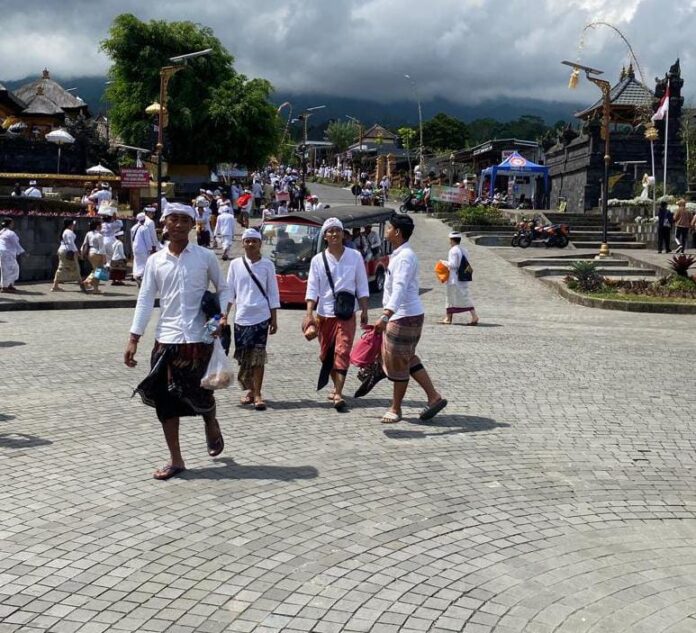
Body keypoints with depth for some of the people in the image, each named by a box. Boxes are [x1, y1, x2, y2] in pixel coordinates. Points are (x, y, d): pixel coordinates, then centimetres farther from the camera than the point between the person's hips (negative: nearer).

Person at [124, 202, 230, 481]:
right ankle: (175, 460, 13)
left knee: (198, 393, 0)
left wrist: (223, 315, -9)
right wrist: (134, 339, -2)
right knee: (166, 398, 2)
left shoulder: (205, 257, 1)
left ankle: (212, 426, 36)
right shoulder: (155, 261, 5)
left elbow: (223, 288, 10)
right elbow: (145, 300, 4)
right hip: (166, 338, 2)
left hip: (198, 337, -2)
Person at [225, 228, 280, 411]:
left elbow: (273, 293, 4)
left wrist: (274, 319, 1)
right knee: (243, 356, 6)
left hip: (261, 316, -2)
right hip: (241, 317, 2)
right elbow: (229, 291, 8)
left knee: (258, 355, -5)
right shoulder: (235, 264, 5)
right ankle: (249, 389, 25)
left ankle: (257, 394, -1)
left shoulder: (267, 265, 2)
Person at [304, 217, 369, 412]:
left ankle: (338, 394, -17)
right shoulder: (318, 260, 1)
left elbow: (362, 286, 5)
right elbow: (312, 289, -3)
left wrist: (364, 311, -1)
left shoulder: (355, 256, 2)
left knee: (342, 351, -13)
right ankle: (337, 387, 32)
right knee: (326, 353, 12)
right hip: (324, 314, 2)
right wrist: (309, 314, -14)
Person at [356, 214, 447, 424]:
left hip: (406, 317, -10)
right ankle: (434, 397, 19)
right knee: (408, 359, 16)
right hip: (400, 316, 10)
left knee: (398, 362, 1)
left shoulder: (405, 257, -19)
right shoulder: (399, 254, 14)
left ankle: (395, 409, 13)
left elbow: (399, 288, -32)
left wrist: (385, 315, -42)